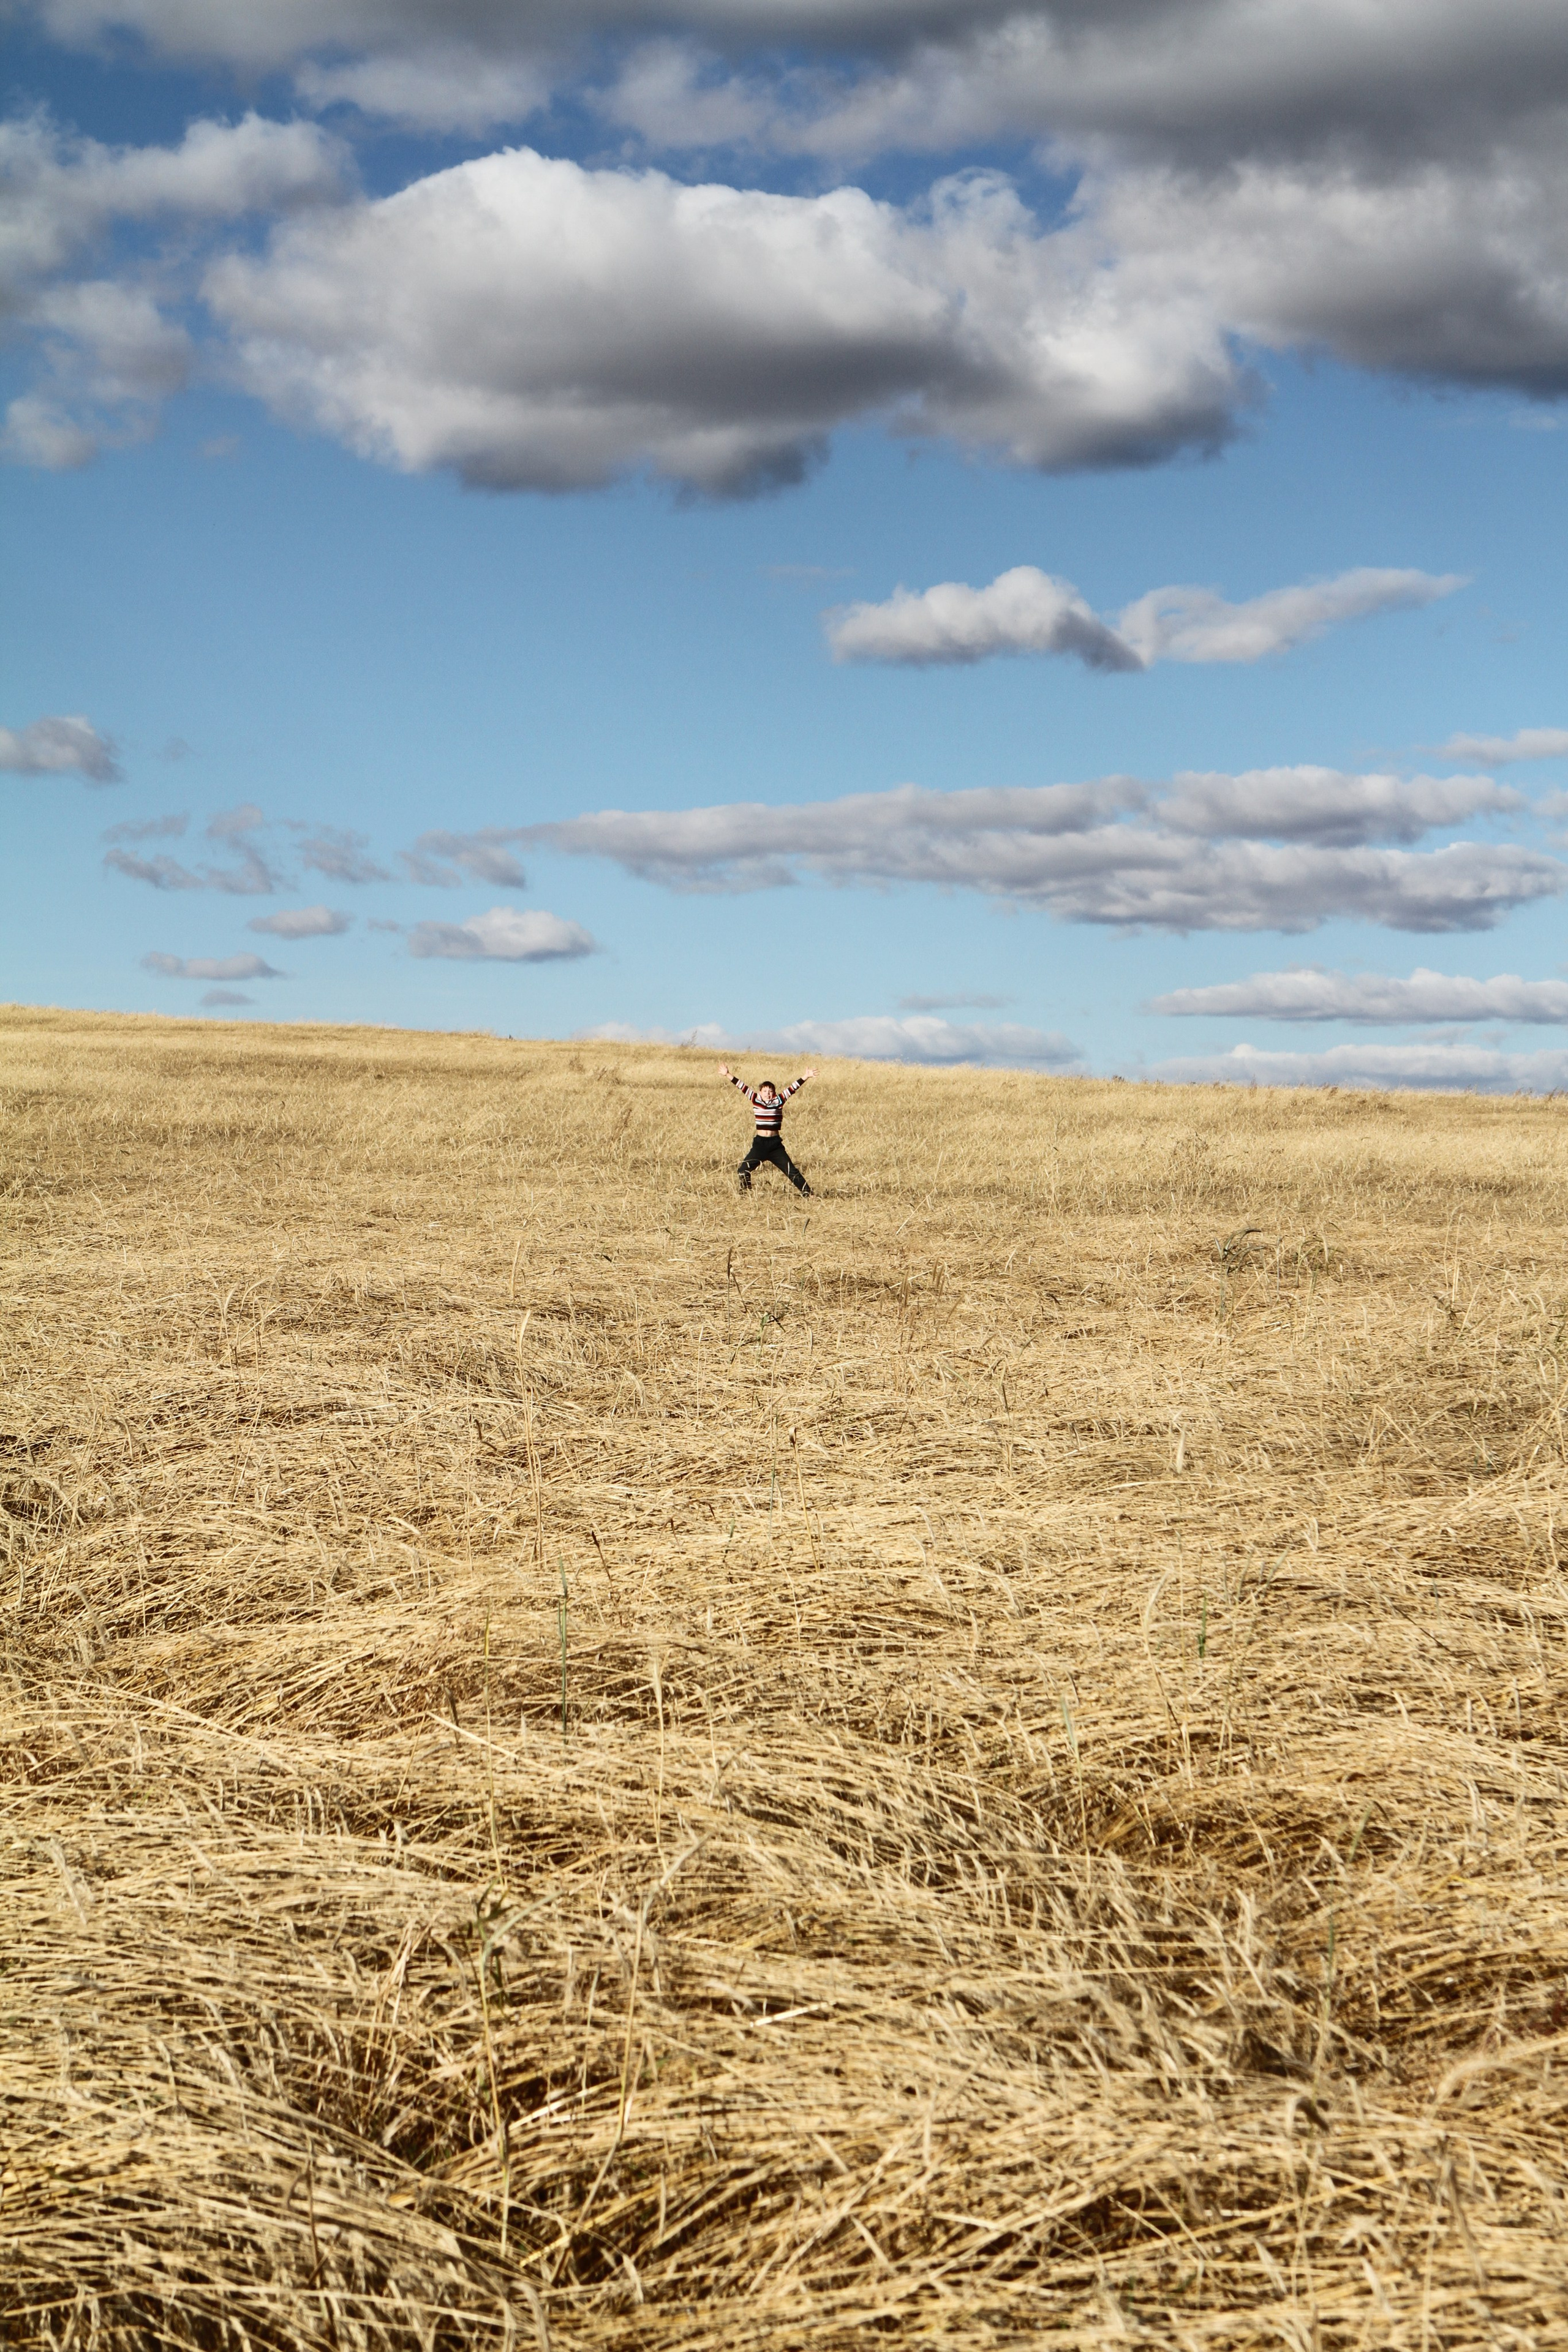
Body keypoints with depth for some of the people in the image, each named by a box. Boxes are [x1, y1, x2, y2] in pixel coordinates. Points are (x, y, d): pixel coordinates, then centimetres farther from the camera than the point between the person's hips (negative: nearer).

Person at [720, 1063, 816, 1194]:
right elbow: (743, 1087, 1)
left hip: (776, 1144, -2)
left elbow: (792, 1089, -5)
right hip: (759, 1144, 2)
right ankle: (745, 1194, 14)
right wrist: (728, 1075, 0)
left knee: (791, 1171, -2)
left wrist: (805, 1077, -13)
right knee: (743, 1170, -3)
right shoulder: (756, 1101, 3)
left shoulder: (779, 1101, 0)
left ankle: (807, 1193, 4)